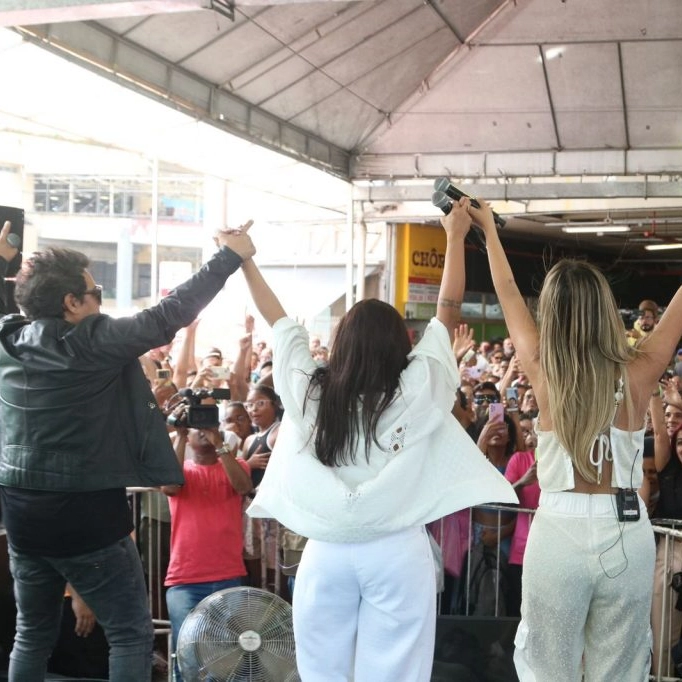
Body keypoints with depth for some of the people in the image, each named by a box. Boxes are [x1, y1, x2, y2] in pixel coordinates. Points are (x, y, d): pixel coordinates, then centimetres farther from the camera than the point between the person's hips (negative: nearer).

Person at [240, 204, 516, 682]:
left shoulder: (308, 391, 1)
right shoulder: (416, 391, -5)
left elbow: (281, 321, 12)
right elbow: (448, 313, 2)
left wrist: (244, 260, 25)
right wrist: (456, 237, 12)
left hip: (326, 553, 2)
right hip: (395, 552, -2)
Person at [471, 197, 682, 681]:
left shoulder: (544, 373, -7)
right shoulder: (637, 375, -8)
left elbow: (508, 293, 6)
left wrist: (489, 228, 20)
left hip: (558, 534, 0)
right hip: (627, 536, 1)